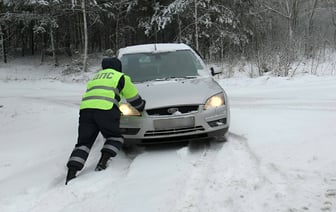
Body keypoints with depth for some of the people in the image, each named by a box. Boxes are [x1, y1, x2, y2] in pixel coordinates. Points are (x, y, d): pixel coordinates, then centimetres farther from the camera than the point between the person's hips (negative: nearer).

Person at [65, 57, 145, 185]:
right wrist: (141, 107, 45)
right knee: (115, 137, 17)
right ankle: (102, 164, 0)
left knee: (83, 142, 7)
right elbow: (133, 97, 25)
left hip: (85, 108, 5)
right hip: (105, 109, -4)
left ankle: (71, 175, -4)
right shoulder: (121, 77, 20)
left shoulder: (95, 77, 36)